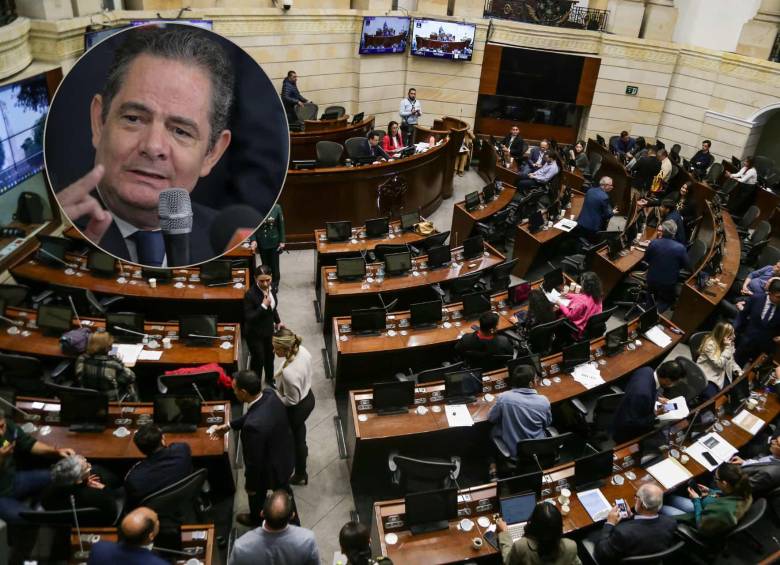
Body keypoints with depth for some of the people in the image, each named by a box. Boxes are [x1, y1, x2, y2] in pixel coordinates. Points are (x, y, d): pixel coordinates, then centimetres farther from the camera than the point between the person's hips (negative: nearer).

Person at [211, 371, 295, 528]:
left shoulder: (253, 425, -44)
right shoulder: (270, 395, -20)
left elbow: (254, 461, -28)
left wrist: (250, 485, -11)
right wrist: (229, 426, 10)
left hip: (269, 469, -6)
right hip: (286, 456, 6)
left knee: (256, 492, 28)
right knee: (283, 490, 32)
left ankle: (255, 519, 59)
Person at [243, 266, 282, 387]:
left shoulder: (270, 288, -8)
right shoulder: (250, 294, -29)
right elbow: (248, 317, -29)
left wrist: (277, 321, 10)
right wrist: (263, 306, -35)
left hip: (269, 330, 7)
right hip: (255, 334, -7)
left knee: (270, 355, 24)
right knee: (258, 359, 7)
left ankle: (269, 380, 48)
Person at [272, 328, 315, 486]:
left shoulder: (289, 373, -42)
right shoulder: (302, 350, -19)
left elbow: (292, 401, -27)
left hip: (298, 408, -7)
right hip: (309, 397, 8)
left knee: (295, 437, 21)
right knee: (299, 428, 37)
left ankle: (300, 475, 46)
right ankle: (302, 449, 69)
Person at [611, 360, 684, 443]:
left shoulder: (647, 370, -14)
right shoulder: (643, 393, -39)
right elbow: (633, 423, -28)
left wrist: (657, 398, 0)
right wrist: (655, 414, -19)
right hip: (626, 432, -8)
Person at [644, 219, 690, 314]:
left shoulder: (653, 243, -16)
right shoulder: (680, 248, -18)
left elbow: (646, 259, 0)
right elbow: (687, 267, -4)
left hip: (652, 281, 3)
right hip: (669, 284, -3)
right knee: (670, 300, 22)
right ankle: (658, 307, -1)